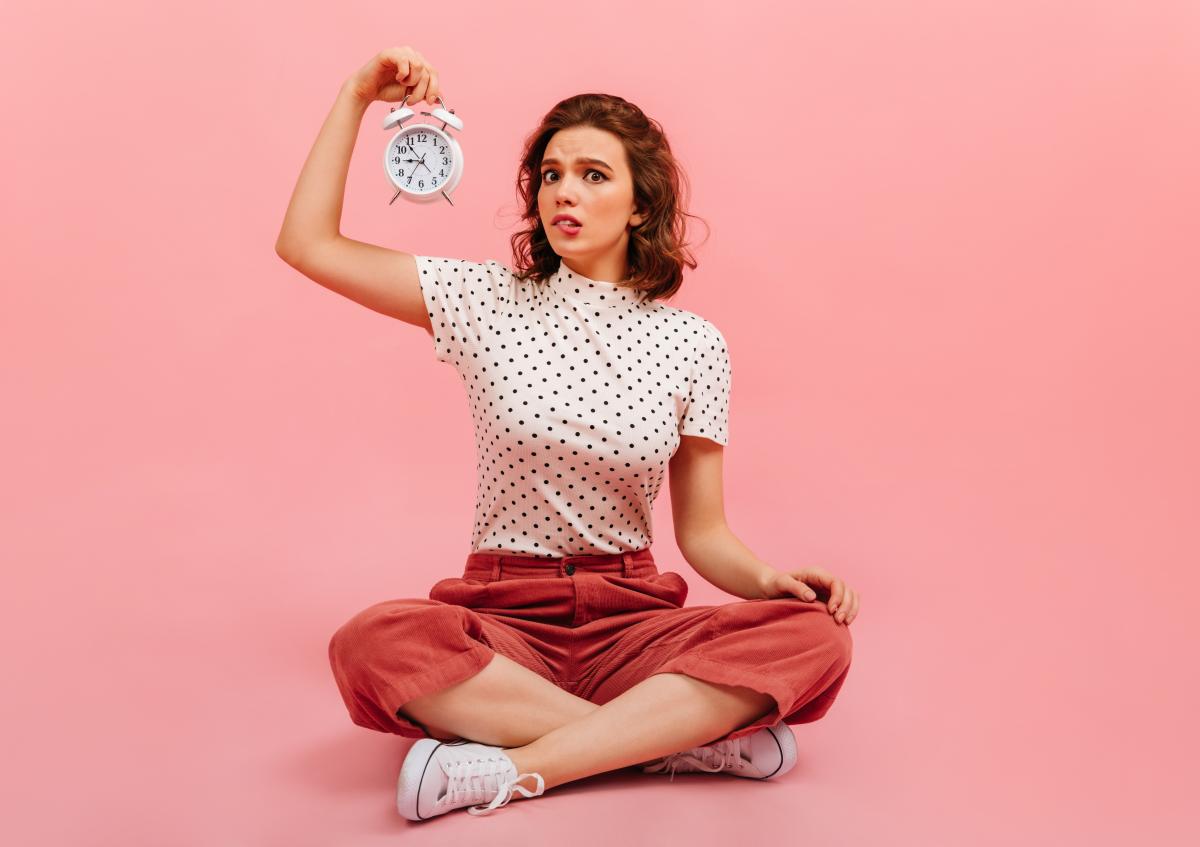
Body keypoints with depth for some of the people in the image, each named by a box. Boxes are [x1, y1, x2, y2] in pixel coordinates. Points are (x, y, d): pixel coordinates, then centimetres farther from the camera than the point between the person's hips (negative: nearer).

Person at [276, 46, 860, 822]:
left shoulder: (692, 342, 4)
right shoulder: (485, 300, 4)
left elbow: (702, 531, 5)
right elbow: (308, 243, 2)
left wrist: (770, 578, -15)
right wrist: (358, 97, 0)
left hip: (632, 618, 1)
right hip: (503, 619, 0)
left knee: (812, 638, -27)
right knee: (373, 645, -34)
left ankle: (511, 768, -28)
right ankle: (691, 737, -24)